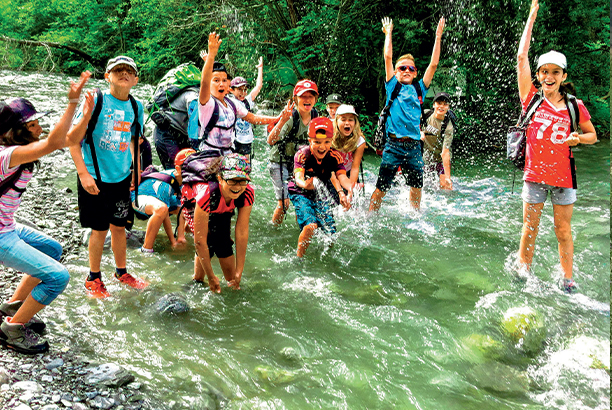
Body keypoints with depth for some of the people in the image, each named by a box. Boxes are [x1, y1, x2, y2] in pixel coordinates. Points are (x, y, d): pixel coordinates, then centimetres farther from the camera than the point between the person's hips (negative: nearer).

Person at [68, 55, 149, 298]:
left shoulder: (135, 107, 5)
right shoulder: (96, 100, -12)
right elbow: (73, 139, -11)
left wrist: (135, 172, 14)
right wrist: (83, 174, -17)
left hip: (122, 178, 5)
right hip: (95, 177, -5)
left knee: (119, 226, 15)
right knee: (100, 229, 5)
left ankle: (121, 272, 34)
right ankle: (93, 279, 23)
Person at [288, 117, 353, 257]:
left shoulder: (335, 156, -14)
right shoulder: (302, 155, -24)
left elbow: (342, 176, -26)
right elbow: (298, 177, -38)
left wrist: (350, 191, -49)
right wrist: (305, 185, -64)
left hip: (320, 195, 4)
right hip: (300, 194, -4)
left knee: (331, 233, -2)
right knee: (311, 225, -29)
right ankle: (299, 257, -9)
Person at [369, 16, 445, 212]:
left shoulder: (419, 89, 14)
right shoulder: (393, 86, 7)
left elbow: (433, 65, 12)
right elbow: (388, 57, 3)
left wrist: (438, 37, 14)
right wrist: (388, 33, 12)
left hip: (414, 146, 3)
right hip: (394, 144, -3)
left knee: (416, 187, 10)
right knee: (381, 187, -3)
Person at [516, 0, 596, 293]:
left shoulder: (575, 106, 0)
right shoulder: (531, 99, -1)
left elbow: (593, 135, 13)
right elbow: (521, 57, -4)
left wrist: (579, 138, -12)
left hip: (563, 176, 0)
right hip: (534, 174, 0)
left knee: (563, 232, 7)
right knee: (529, 230, 7)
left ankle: (567, 282, 18)